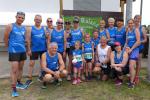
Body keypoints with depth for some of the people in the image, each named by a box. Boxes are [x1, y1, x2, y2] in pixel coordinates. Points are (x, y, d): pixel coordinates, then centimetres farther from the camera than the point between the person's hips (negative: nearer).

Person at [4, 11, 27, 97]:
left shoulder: (24, 28, 8)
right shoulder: (10, 26, -6)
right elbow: (5, 38, -3)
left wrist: (22, 46, 12)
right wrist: (10, 47, 7)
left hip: (23, 50, 6)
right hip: (14, 51, -5)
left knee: (20, 68, 15)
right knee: (14, 69, -6)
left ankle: (19, 82, 33)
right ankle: (14, 89, 3)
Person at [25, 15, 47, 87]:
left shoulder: (44, 28, 5)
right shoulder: (30, 29, 1)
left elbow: (47, 38, 6)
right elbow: (28, 40, -2)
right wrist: (29, 49, -8)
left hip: (43, 49, 1)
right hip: (34, 49, -1)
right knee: (31, 63, 2)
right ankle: (30, 79, 13)